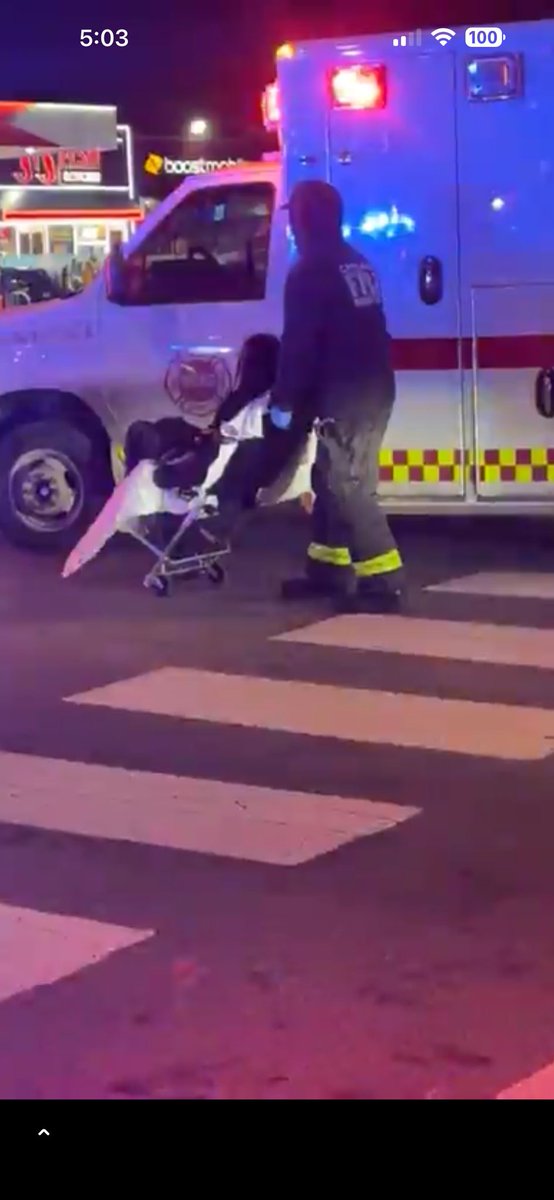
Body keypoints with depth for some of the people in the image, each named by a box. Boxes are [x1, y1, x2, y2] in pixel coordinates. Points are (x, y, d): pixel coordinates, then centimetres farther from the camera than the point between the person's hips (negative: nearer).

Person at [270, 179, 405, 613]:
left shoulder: (310, 271, -11)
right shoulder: (359, 265, 17)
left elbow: (298, 343, -14)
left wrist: (284, 401, -6)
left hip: (345, 394, -10)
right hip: (374, 388, 10)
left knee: (348, 486, -9)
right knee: (333, 479, 19)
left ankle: (383, 581, -12)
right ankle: (328, 568, 26)